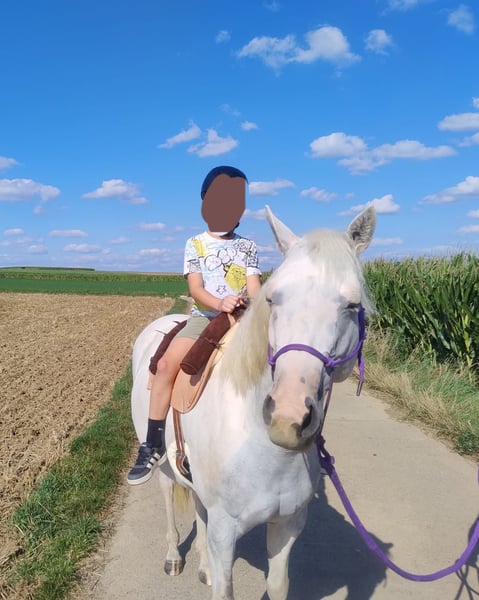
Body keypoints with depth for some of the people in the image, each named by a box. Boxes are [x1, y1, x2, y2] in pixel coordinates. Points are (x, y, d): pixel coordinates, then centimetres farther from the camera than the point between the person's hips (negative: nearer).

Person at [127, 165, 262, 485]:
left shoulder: (248, 247, 12)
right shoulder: (195, 244, 7)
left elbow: (254, 289, 2)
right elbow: (195, 288, -7)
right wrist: (220, 304, -28)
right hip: (204, 317, -1)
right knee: (166, 364, -24)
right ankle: (154, 445, -13)